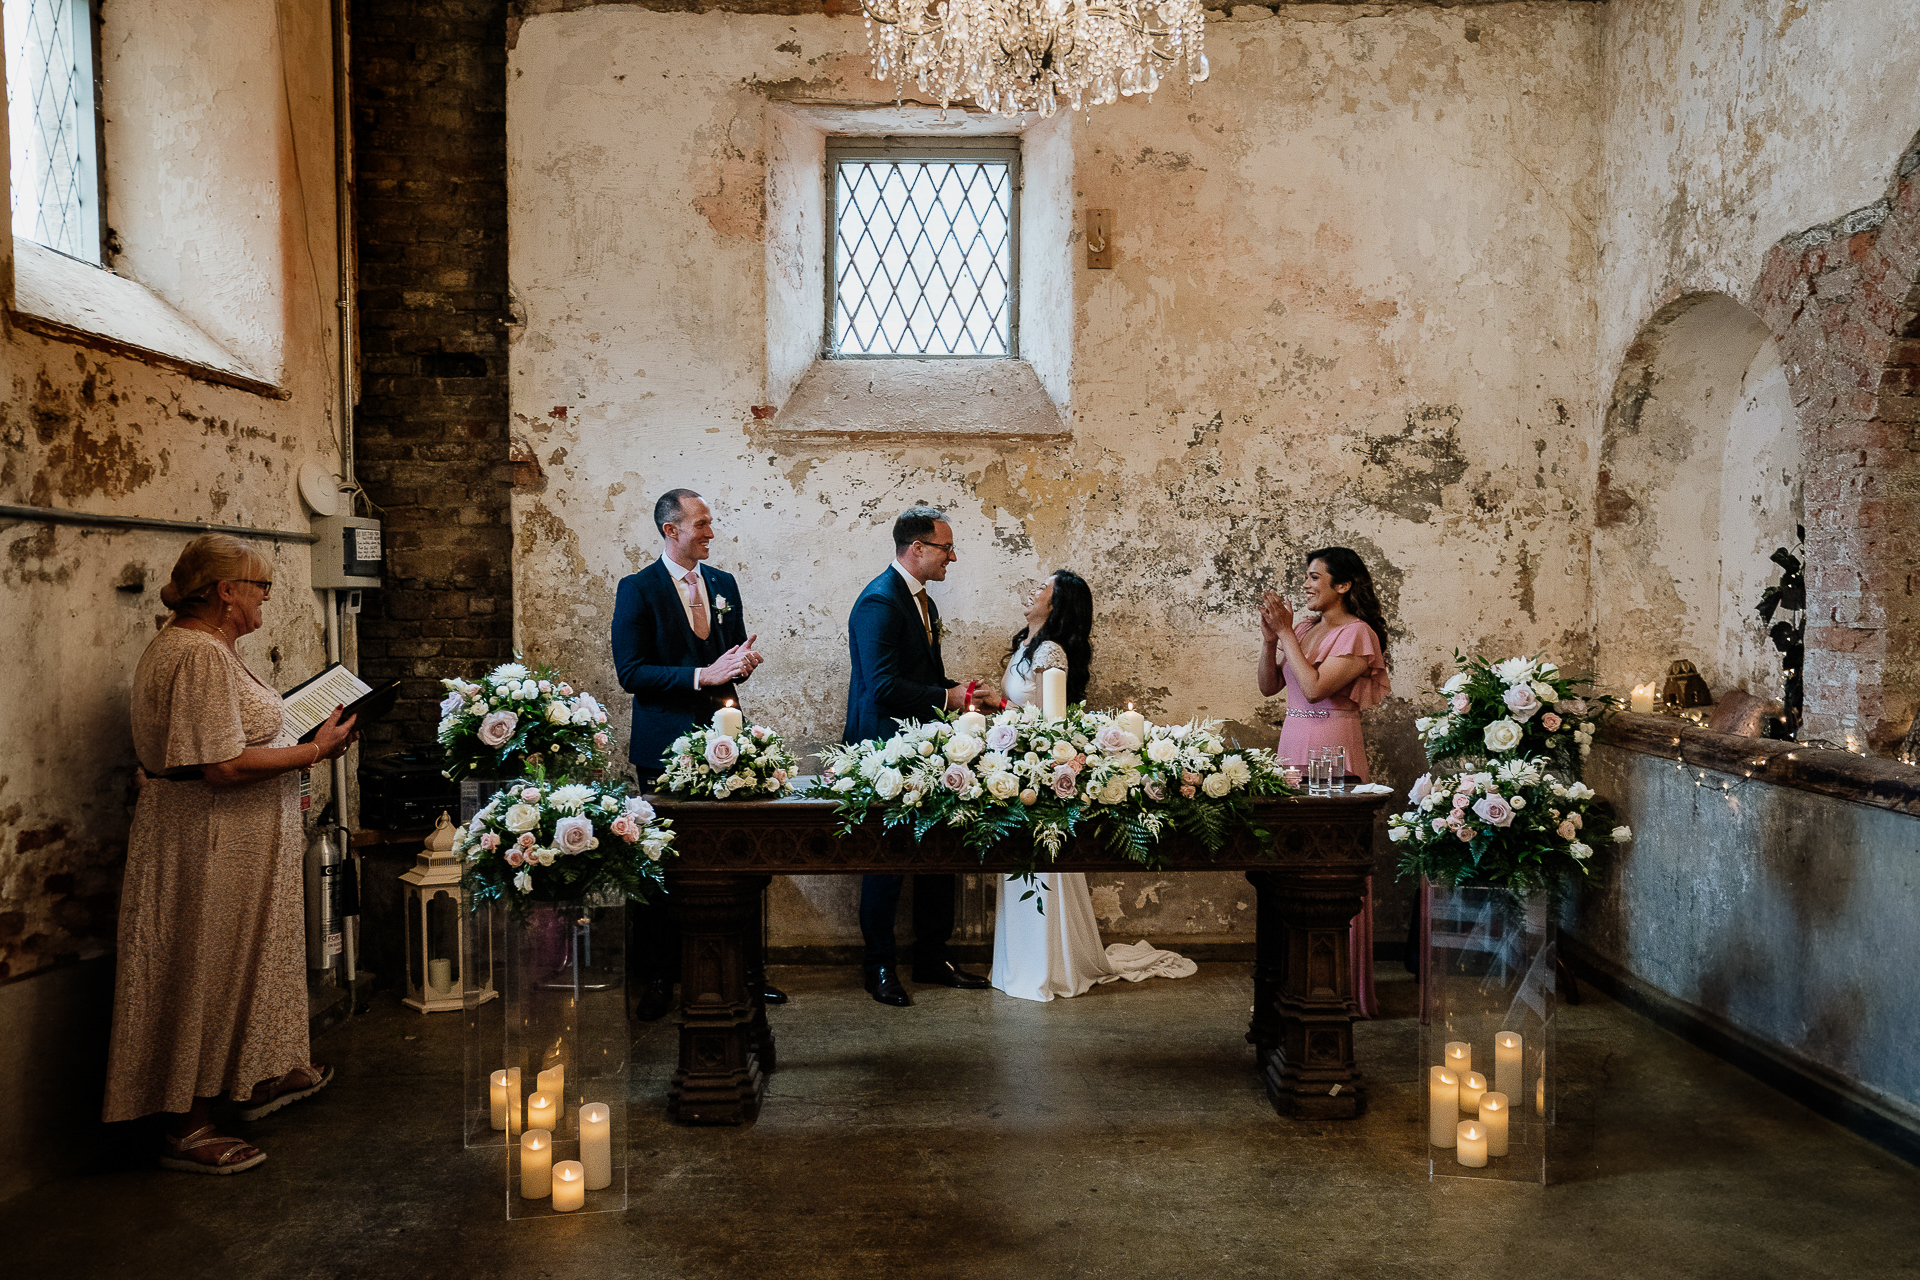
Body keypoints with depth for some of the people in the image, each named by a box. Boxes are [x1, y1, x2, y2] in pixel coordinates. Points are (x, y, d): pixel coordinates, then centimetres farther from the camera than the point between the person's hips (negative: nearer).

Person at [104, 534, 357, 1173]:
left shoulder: (180, 645, 12)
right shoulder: (202, 654, -23)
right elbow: (225, 767, -28)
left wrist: (290, 732, 14)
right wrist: (315, 750, -20)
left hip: (231, 843, 11)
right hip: (213, 849, -11)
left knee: (245, 963, 22)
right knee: (211, 976, 0)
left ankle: (260, 1076, 38)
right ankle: (186, 1129, 13)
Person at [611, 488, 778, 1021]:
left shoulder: (723, 584, 13)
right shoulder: (637, 589, -3)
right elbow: (630, 672, -11)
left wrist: (743, 661, -4)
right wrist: (703, 676, -19)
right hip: (666, 744, -4)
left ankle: (746, 967, 15)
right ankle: (657, 980, 16)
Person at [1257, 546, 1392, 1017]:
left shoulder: (1358, 634, -7)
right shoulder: (1303, 628, 14)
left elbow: (1315, 687, -17)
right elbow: (1268, 686, 13)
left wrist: (1286, 634, -11)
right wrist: (1270, 638, 0)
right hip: (1292, 744, 7)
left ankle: (1345, 989, 7)